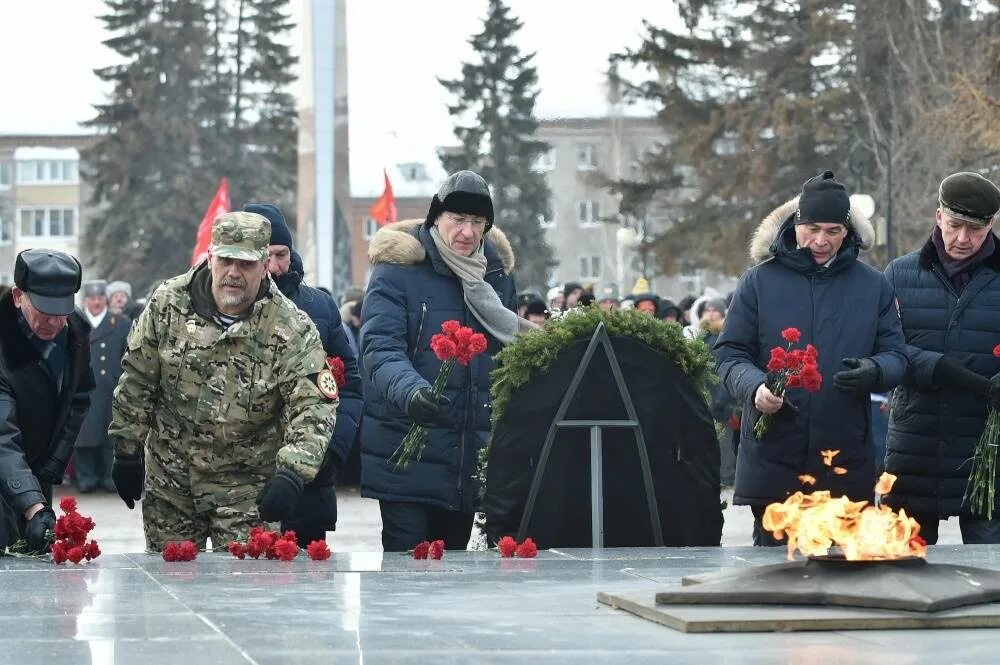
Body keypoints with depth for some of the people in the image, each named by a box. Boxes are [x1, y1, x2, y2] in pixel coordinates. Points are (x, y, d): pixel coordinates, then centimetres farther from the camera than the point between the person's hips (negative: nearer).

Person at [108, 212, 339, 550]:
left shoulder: (292, 329, -14)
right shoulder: (168, 303, -7)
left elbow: (315, 407, -20)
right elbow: (136, 382, 2)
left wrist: (292, 473, -33)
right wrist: (127, 452, 3)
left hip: (247, 487, -2)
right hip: (169, 480, 2)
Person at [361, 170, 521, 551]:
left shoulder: (496, 271, 10)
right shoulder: (397, 269, -9)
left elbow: (512, 348, 21)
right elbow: (380, 348, -19)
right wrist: (409, 391, -40)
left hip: (471, 456, 6)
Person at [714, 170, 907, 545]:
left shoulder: (873, 286, 9)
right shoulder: (759, 282, 4)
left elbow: (896, 356, 9)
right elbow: (729, 355, 4)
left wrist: (874, 371, -16)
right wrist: (754, 387, -19)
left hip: (847, 462, 1)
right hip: (773, 457, -1)